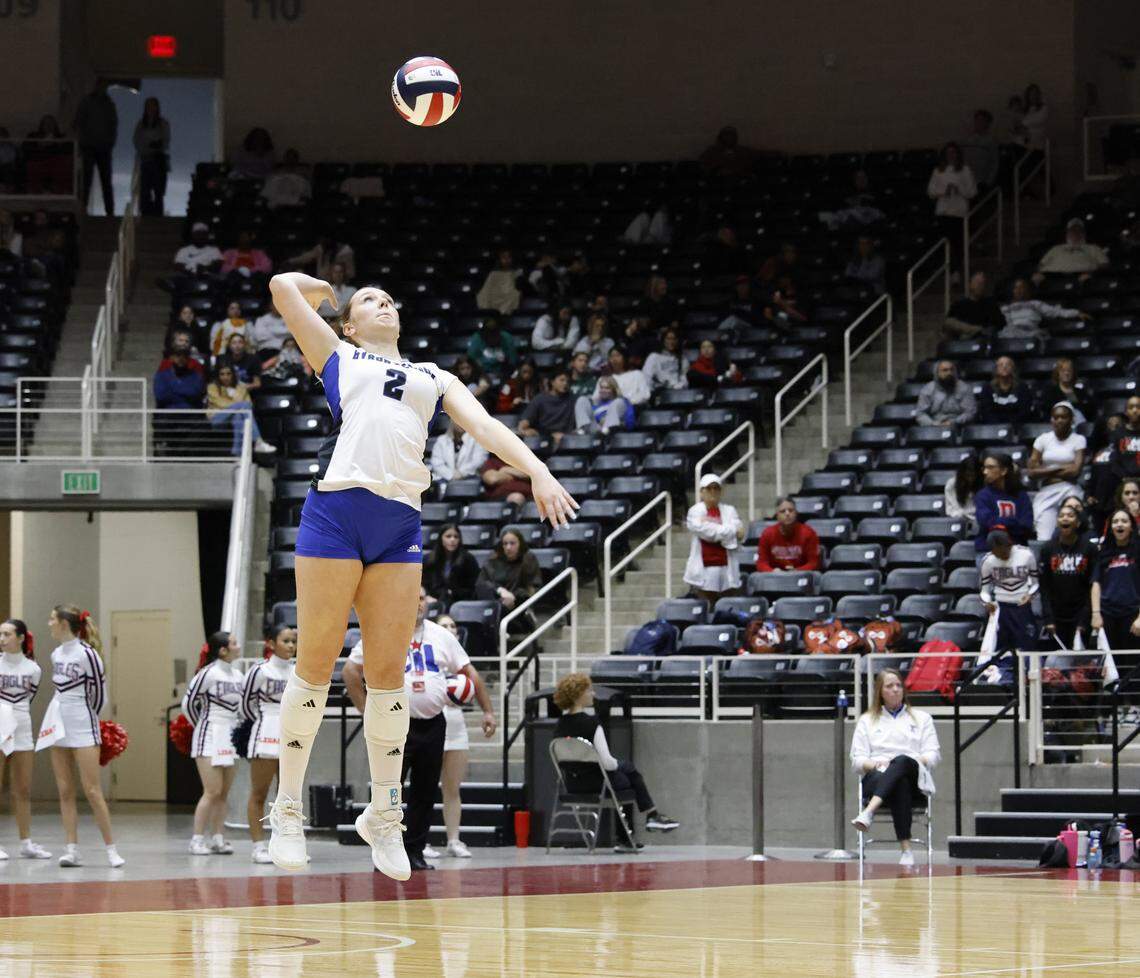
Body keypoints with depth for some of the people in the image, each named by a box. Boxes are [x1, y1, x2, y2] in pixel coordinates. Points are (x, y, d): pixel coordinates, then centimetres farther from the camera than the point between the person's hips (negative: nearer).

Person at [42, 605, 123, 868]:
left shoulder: (86, 653, -12)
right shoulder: (56, 654, 10)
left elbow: (99, 692, -7)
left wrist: (86, 717, 5)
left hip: (82, 728, -7)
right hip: (59, 728, 7)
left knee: (92, 791, -9)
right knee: (65, 792, 4)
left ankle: (111, 849, -4)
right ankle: (72, 850, 5)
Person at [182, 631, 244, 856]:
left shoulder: (237, 676, 10)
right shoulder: (208, 673, -11)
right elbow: (188, 703, -6)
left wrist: (237, 730, 12)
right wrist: (201, 726, 6)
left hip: (231, 737, 7)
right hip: (209, 737, -7)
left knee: (223, 793, 7)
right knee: (212, 791, -11)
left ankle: (218, 839, 11)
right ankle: (197, 840, -7)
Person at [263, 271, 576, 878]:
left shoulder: (434, 378, 26)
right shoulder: (337, 356, 18)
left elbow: (484, 426, 12)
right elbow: (284, 286, 16)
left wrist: (538, 472, -4)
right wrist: (331, 292, 35)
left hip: (401, 524, 3)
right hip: (336, 509, -3)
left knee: (388, 674, 3)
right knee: (316, 666, -3)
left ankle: (383, 814, 12)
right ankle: (288, 808, 4)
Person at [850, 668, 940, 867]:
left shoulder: (922, 718, 26)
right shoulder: (867, 721, 26)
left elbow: (933, 755, 13)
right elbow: (857, 760, 14)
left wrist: (918, 760, -11)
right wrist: (875, 764, -11)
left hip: (914, 778, 0)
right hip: (876, 779, 0)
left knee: (902, 761, -42)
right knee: (899, 785, -43)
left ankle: (868, 813, -66)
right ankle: (905, 849, -58)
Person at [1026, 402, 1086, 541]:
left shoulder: (1078, 440, 5)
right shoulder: (1043, 439, 9)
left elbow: (1075, 471, -7)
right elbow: (1031, 471, 2)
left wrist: (1046, 472, -1)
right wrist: (1060, 469, -3)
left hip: (1070, 492, -2)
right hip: (1045, 494, 2)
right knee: (1044, 539, -9)